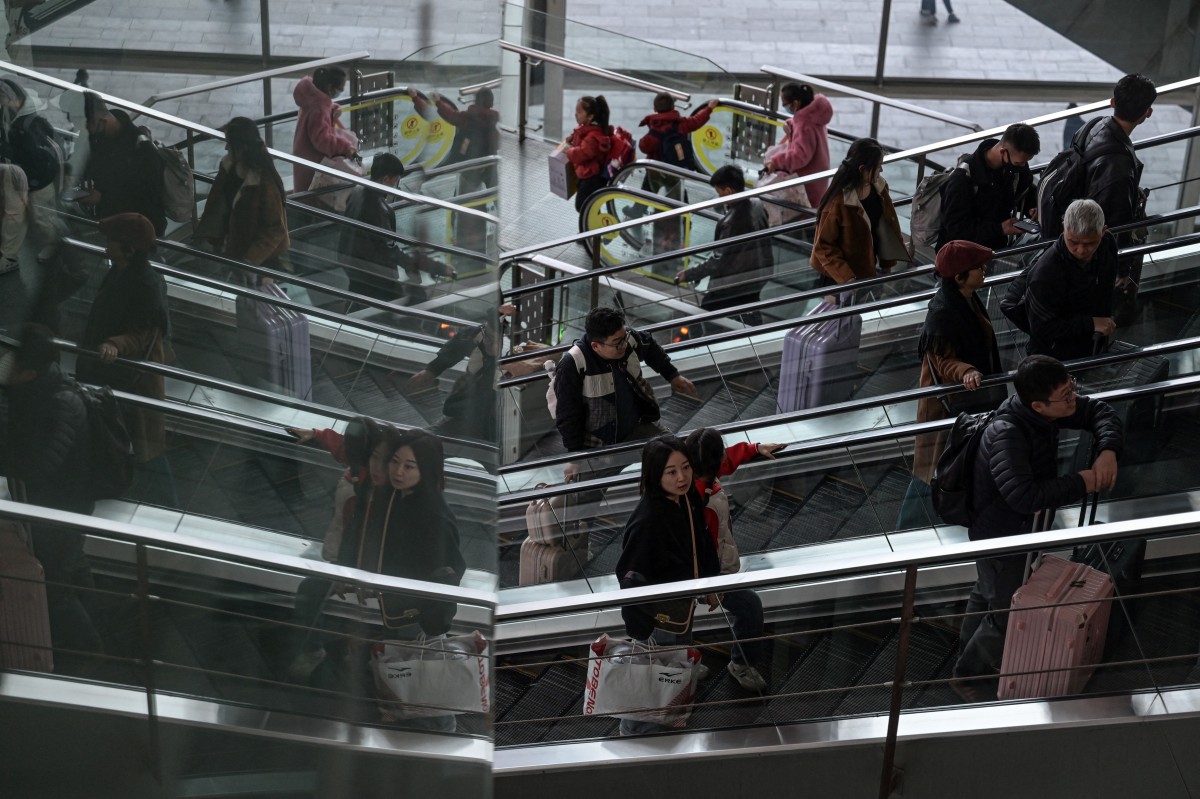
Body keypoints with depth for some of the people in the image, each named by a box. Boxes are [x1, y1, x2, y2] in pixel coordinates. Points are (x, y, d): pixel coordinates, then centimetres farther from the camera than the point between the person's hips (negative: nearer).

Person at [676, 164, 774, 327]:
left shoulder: (731, 222, -32)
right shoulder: (757, 204, -6)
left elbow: (720, 261, -27)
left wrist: (689, 274, -19)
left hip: (733, 285, -9)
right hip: (758, 274, 9)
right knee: (752, 320, 29)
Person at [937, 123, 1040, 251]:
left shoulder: (1019, 166, 0)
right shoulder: (963, 178, -21)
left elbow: (1027, 193, 22)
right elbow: (956, 227, -22)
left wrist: (1033, 208, -2)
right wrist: (999, 229, -27)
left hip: (999, 245, 7)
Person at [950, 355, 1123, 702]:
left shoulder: (1053, 408, -14)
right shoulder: (1006, 435, -39)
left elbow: (1099, 411, 0)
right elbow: (1023, 496, -47)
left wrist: (1107, 450, -20)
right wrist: (1080, 482, -36)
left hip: (1021, 528, 8)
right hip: (1000, 537, -8)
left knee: (990, 594, 31)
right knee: (1009, 613, 8)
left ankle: (970, 642, 57)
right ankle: (969, 675, 32)